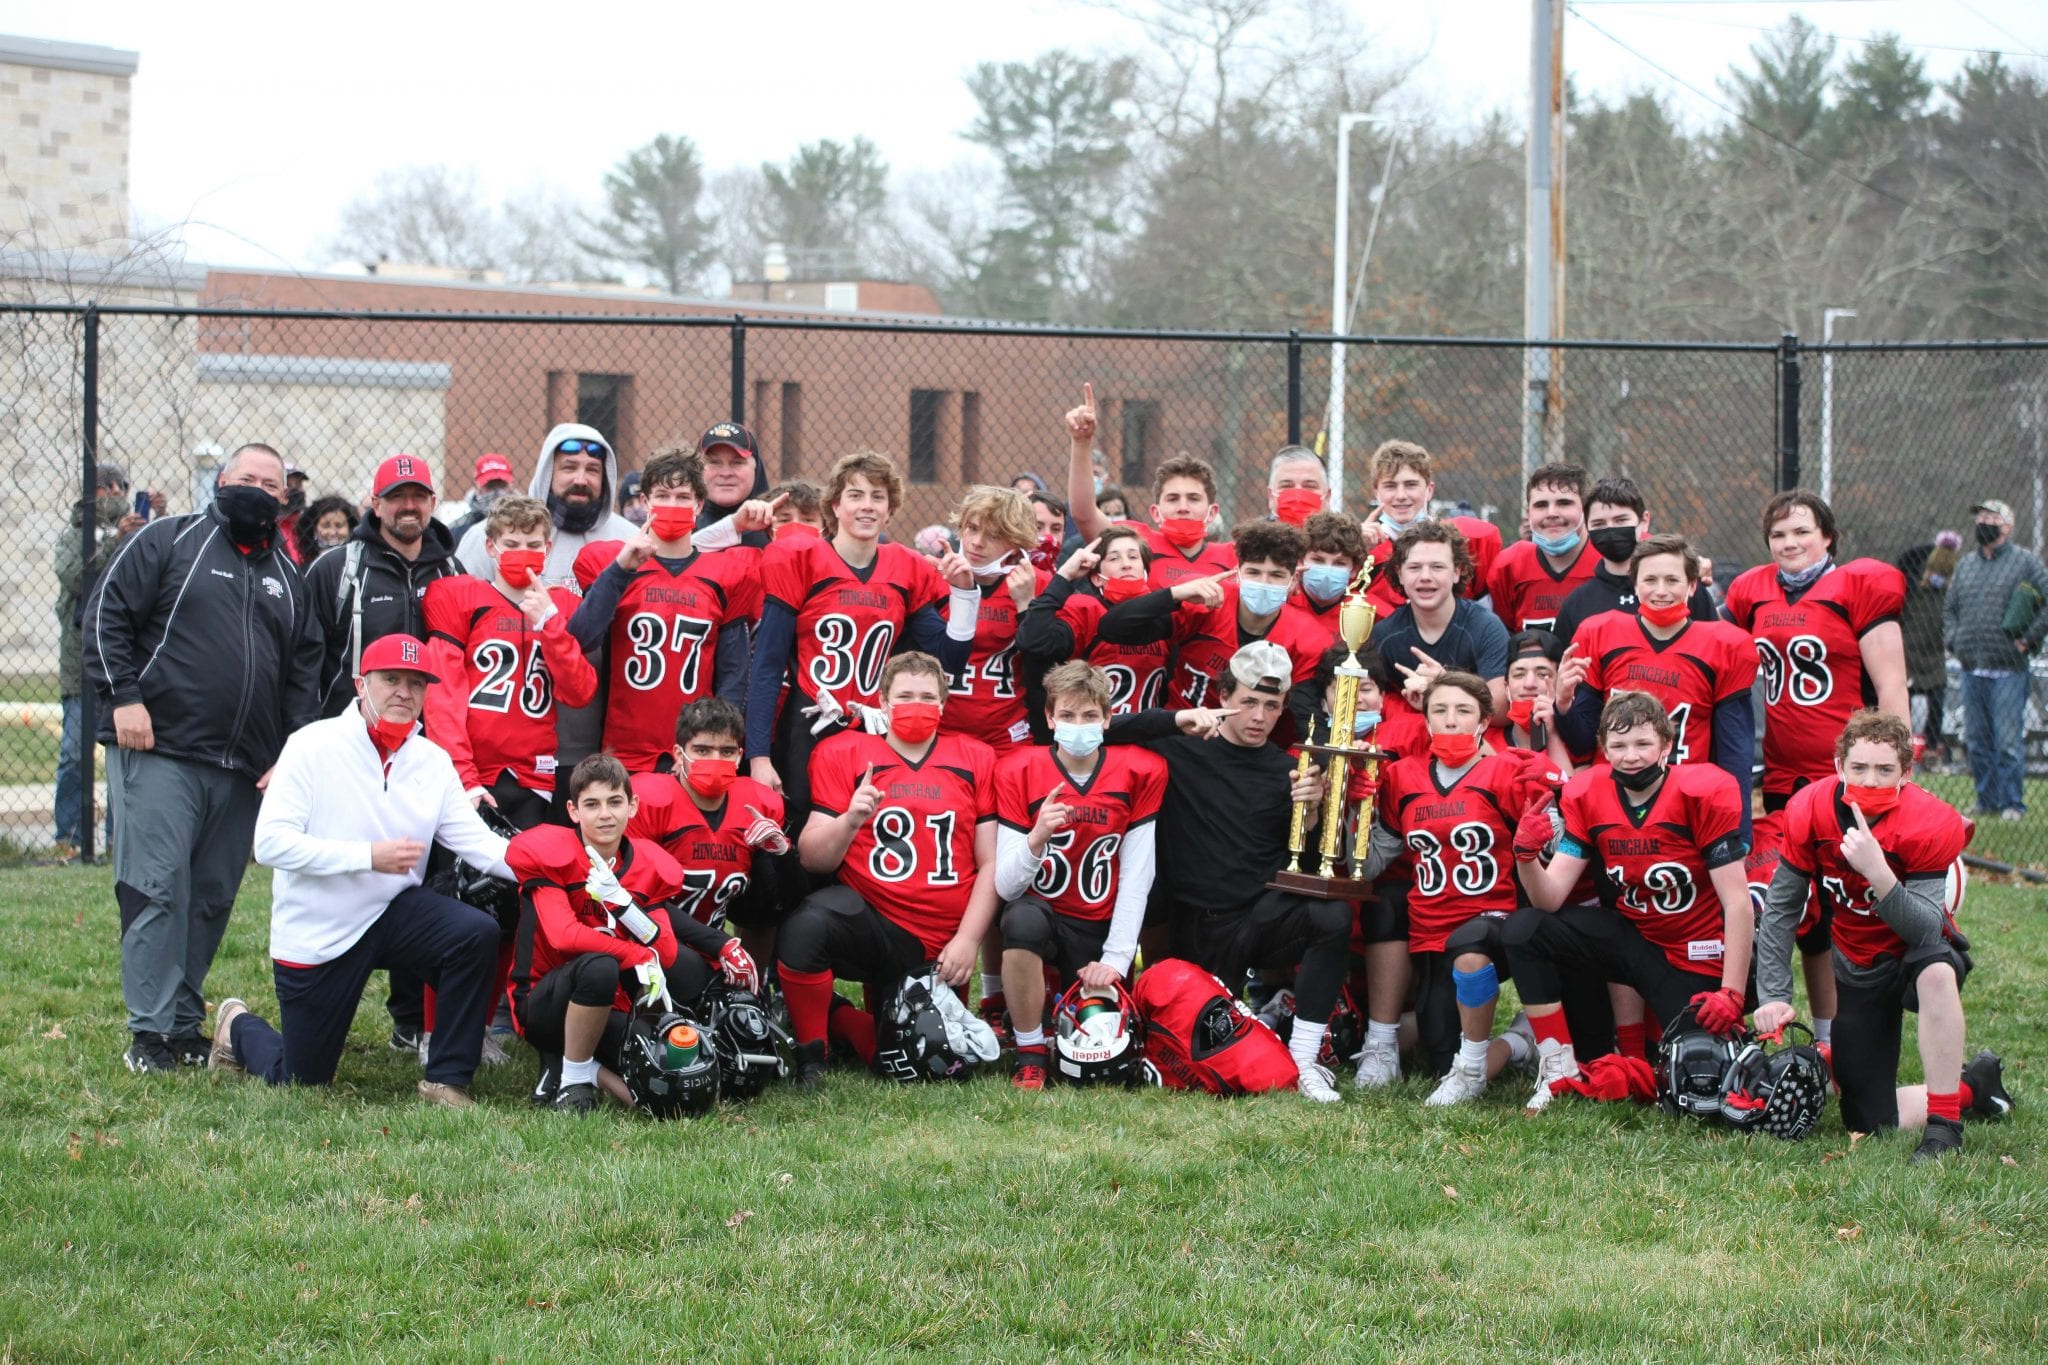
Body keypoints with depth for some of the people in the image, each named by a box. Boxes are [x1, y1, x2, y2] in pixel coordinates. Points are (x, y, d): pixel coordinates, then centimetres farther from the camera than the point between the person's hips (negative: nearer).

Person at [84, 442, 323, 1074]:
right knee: (156, 889, -10)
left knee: (212, 898, 6)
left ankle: (185, 1023, 14)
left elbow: (305, 667, 20)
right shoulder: (168, 540, 4)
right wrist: (123, 696, -13)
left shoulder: (287, 575, 20)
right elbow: (106, 614, -2)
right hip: (158, 752, -5)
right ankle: (152, 1032, -7)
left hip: (244, 771, 5)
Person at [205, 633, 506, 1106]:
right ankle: (238, 1029, 40)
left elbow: (479, 844, -8)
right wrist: (369, 856, -27)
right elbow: (271, 842, -21)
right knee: (301, 1080, 4)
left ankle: (447, 1079, -11)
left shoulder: (433, 762, 1)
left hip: (393, 911, 4)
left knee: (478, 934, -25)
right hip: (316, 933, -4)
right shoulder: (313, 745, -13)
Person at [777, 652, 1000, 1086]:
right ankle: (810, 1057, -13)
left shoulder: (975, 761, 9)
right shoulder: (843, 754, 4)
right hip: (870, 926, -2)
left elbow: (990, 863, 5)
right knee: (808, 925, -36)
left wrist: (968, 940, -6)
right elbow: (813, 858, -2)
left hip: (940, 950, 2)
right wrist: (850, 820, -21)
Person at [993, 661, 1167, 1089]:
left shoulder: (1139, 773, -6)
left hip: (1100, 927, 2)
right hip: (1041, 913, -2)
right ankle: (1030, 1054, -19)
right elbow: (1006, 886, -14)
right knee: (1023, 920, -37)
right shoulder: (1019, 772, -9)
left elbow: (1136, 879, -5)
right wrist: (1036, 839, -33)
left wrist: (1116, 959, -13)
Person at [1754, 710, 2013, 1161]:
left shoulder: (1933, 826, -25)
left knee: (1936, 971, -43)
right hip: (1859, 969, 3)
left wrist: (1878, 873, -49)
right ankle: (1971, 1086, 23)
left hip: (1919, 955, -3)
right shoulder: (1809, 811, -16)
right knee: (1870, 1122, -5)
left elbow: (1927, 930, -35)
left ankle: (1943, 1125, -29)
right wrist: (1773, 997, -11)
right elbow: (1780, 910, -4)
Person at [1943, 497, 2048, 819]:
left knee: (2008, 740, -7)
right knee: (1976, 741, 8)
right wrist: (1953, 641, 10)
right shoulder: (1965, 564, 17)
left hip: (2007, 670, -6)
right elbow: (1949, 607, 26)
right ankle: (1986, 801, 16)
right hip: (1971, 669, 6)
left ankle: (2012, 803, -1)